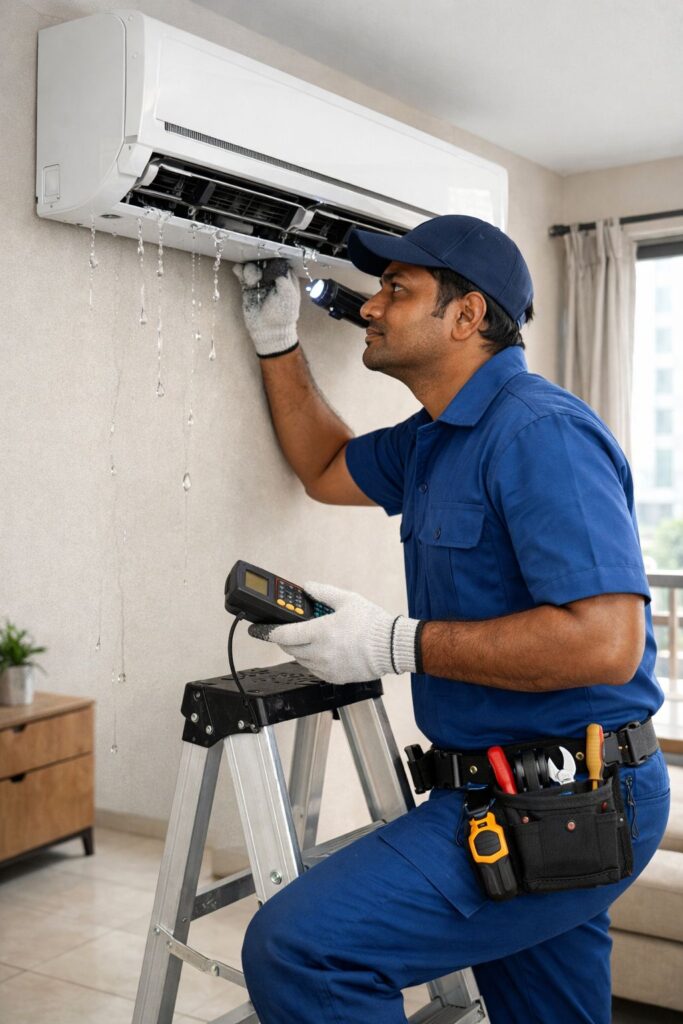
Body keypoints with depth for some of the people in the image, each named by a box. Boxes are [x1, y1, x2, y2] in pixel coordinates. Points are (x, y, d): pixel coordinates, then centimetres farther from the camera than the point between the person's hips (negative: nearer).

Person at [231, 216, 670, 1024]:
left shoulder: (539, 433, -20)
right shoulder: (436, 438, 12)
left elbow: (605, 641, -29)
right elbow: (326, 470, 28)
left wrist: (397, 643, -25)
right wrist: (276, 341, 22)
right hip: (507, 785, 10)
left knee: (297, 948, -22)